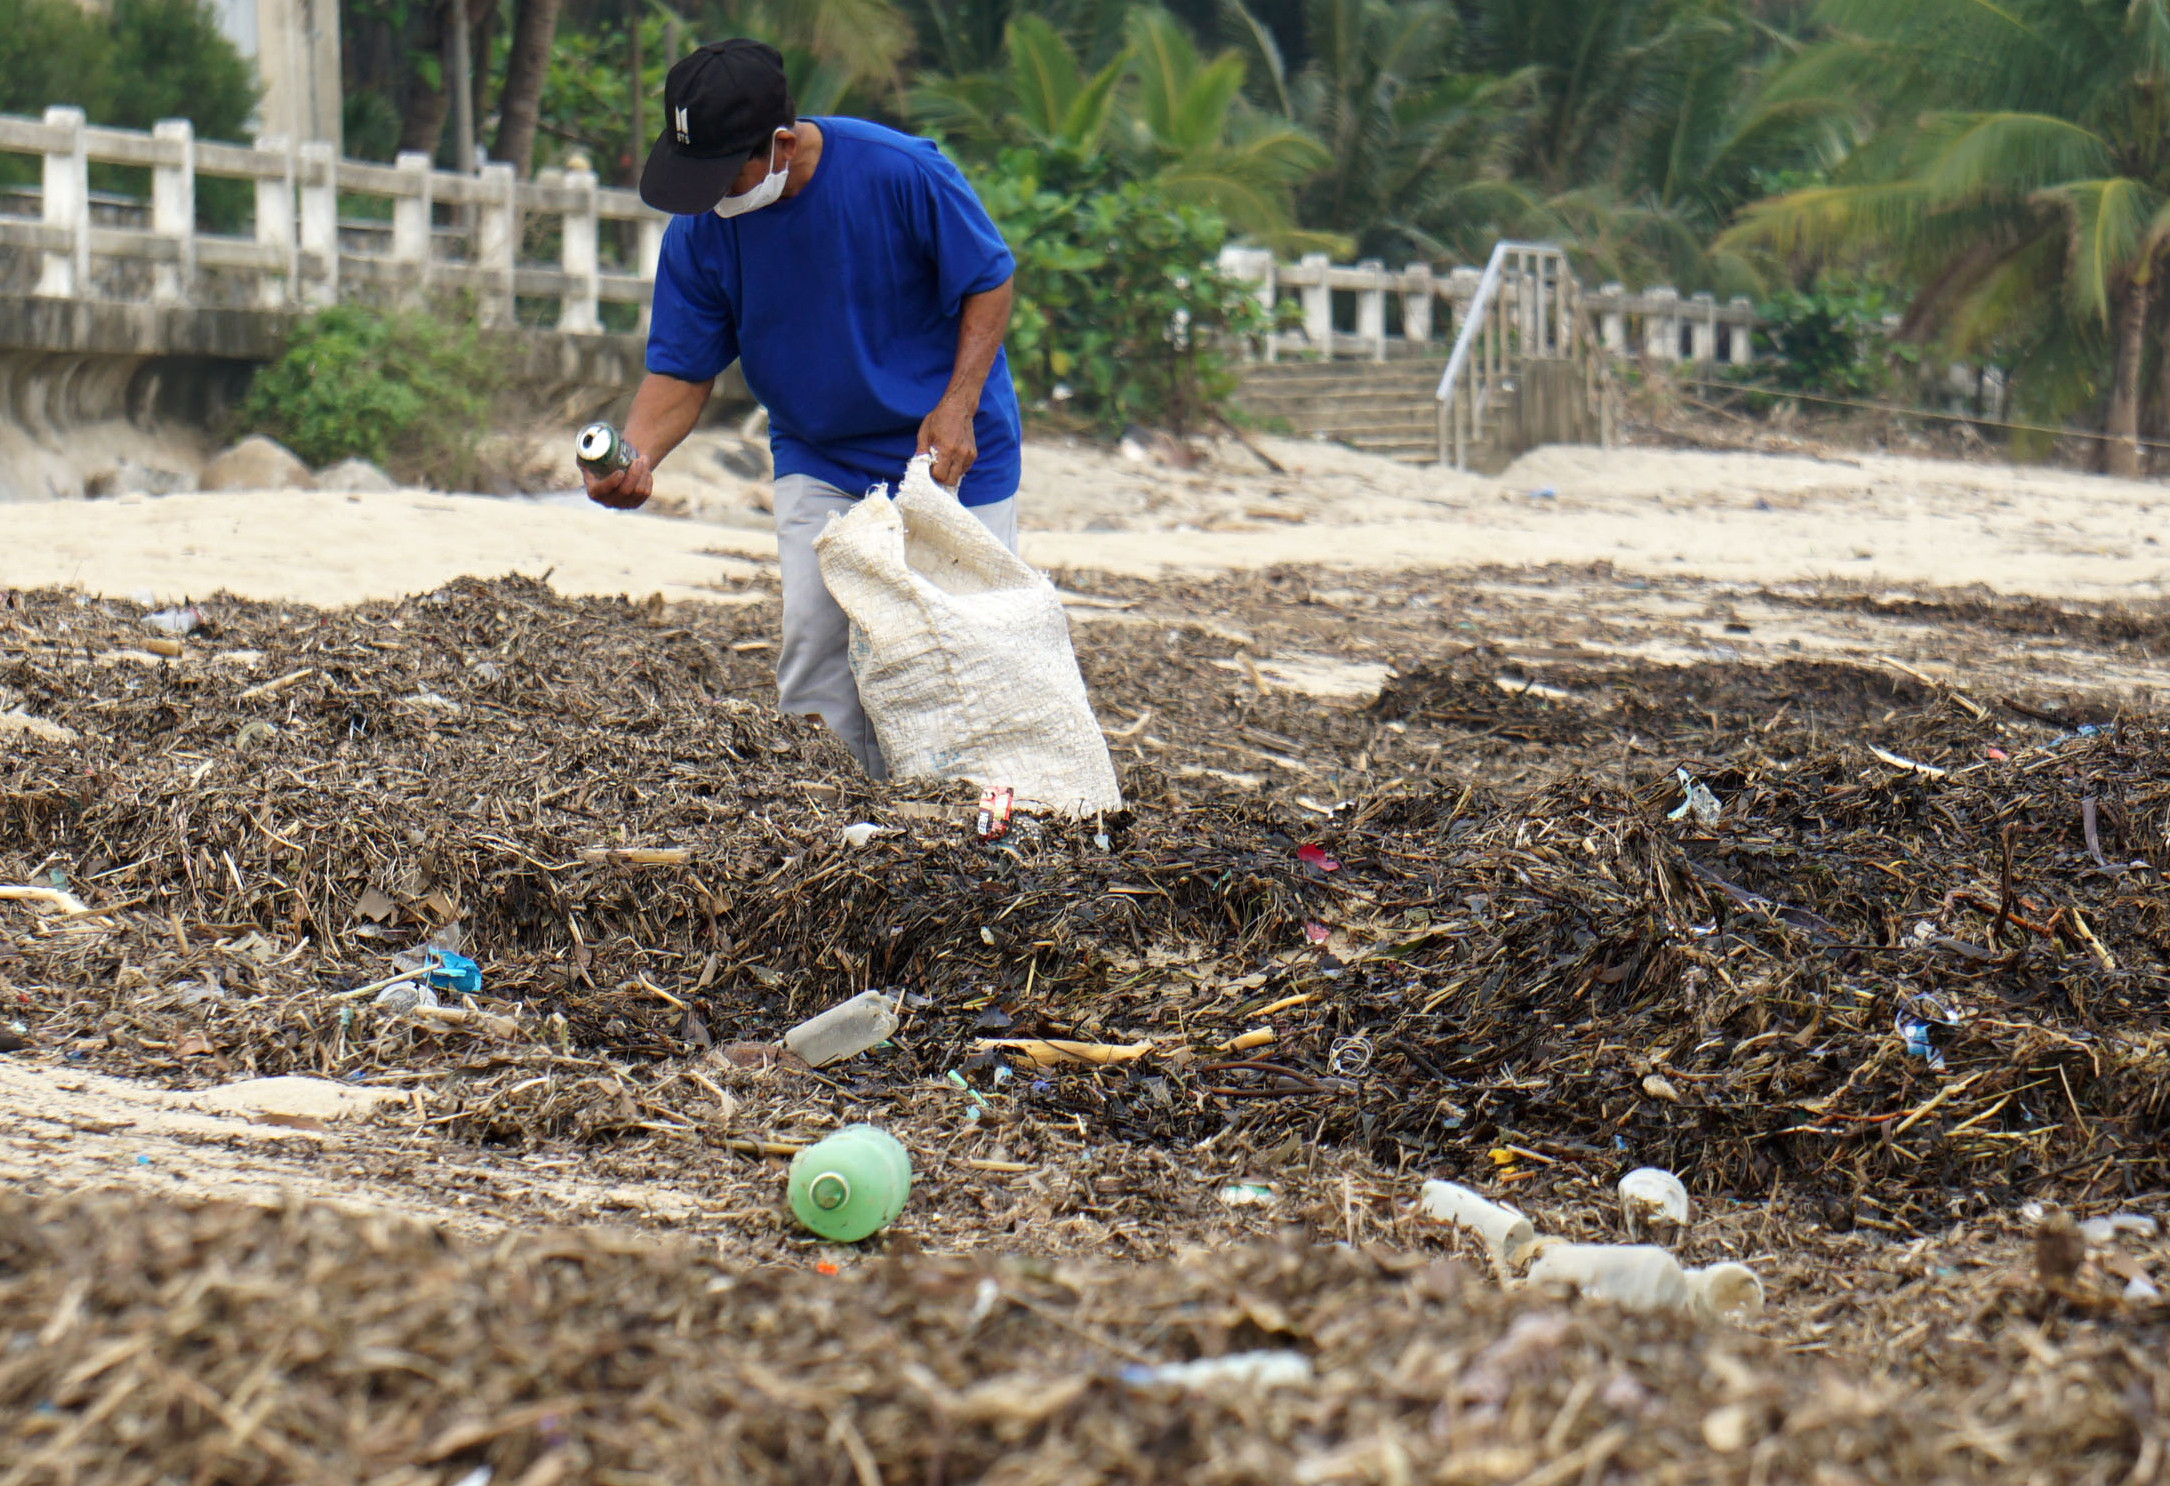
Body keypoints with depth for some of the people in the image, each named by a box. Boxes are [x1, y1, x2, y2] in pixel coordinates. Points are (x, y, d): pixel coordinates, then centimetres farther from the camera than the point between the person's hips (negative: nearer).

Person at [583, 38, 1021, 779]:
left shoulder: (901, 172, -23)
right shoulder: (699, 231, -12)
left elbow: (990, 281, -10)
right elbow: (681, 369, -6)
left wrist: (958, 405, -20)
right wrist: (638, 454, -26)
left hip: (949, 450, -3)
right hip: (817, 461, 3)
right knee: (813, 649, -8)